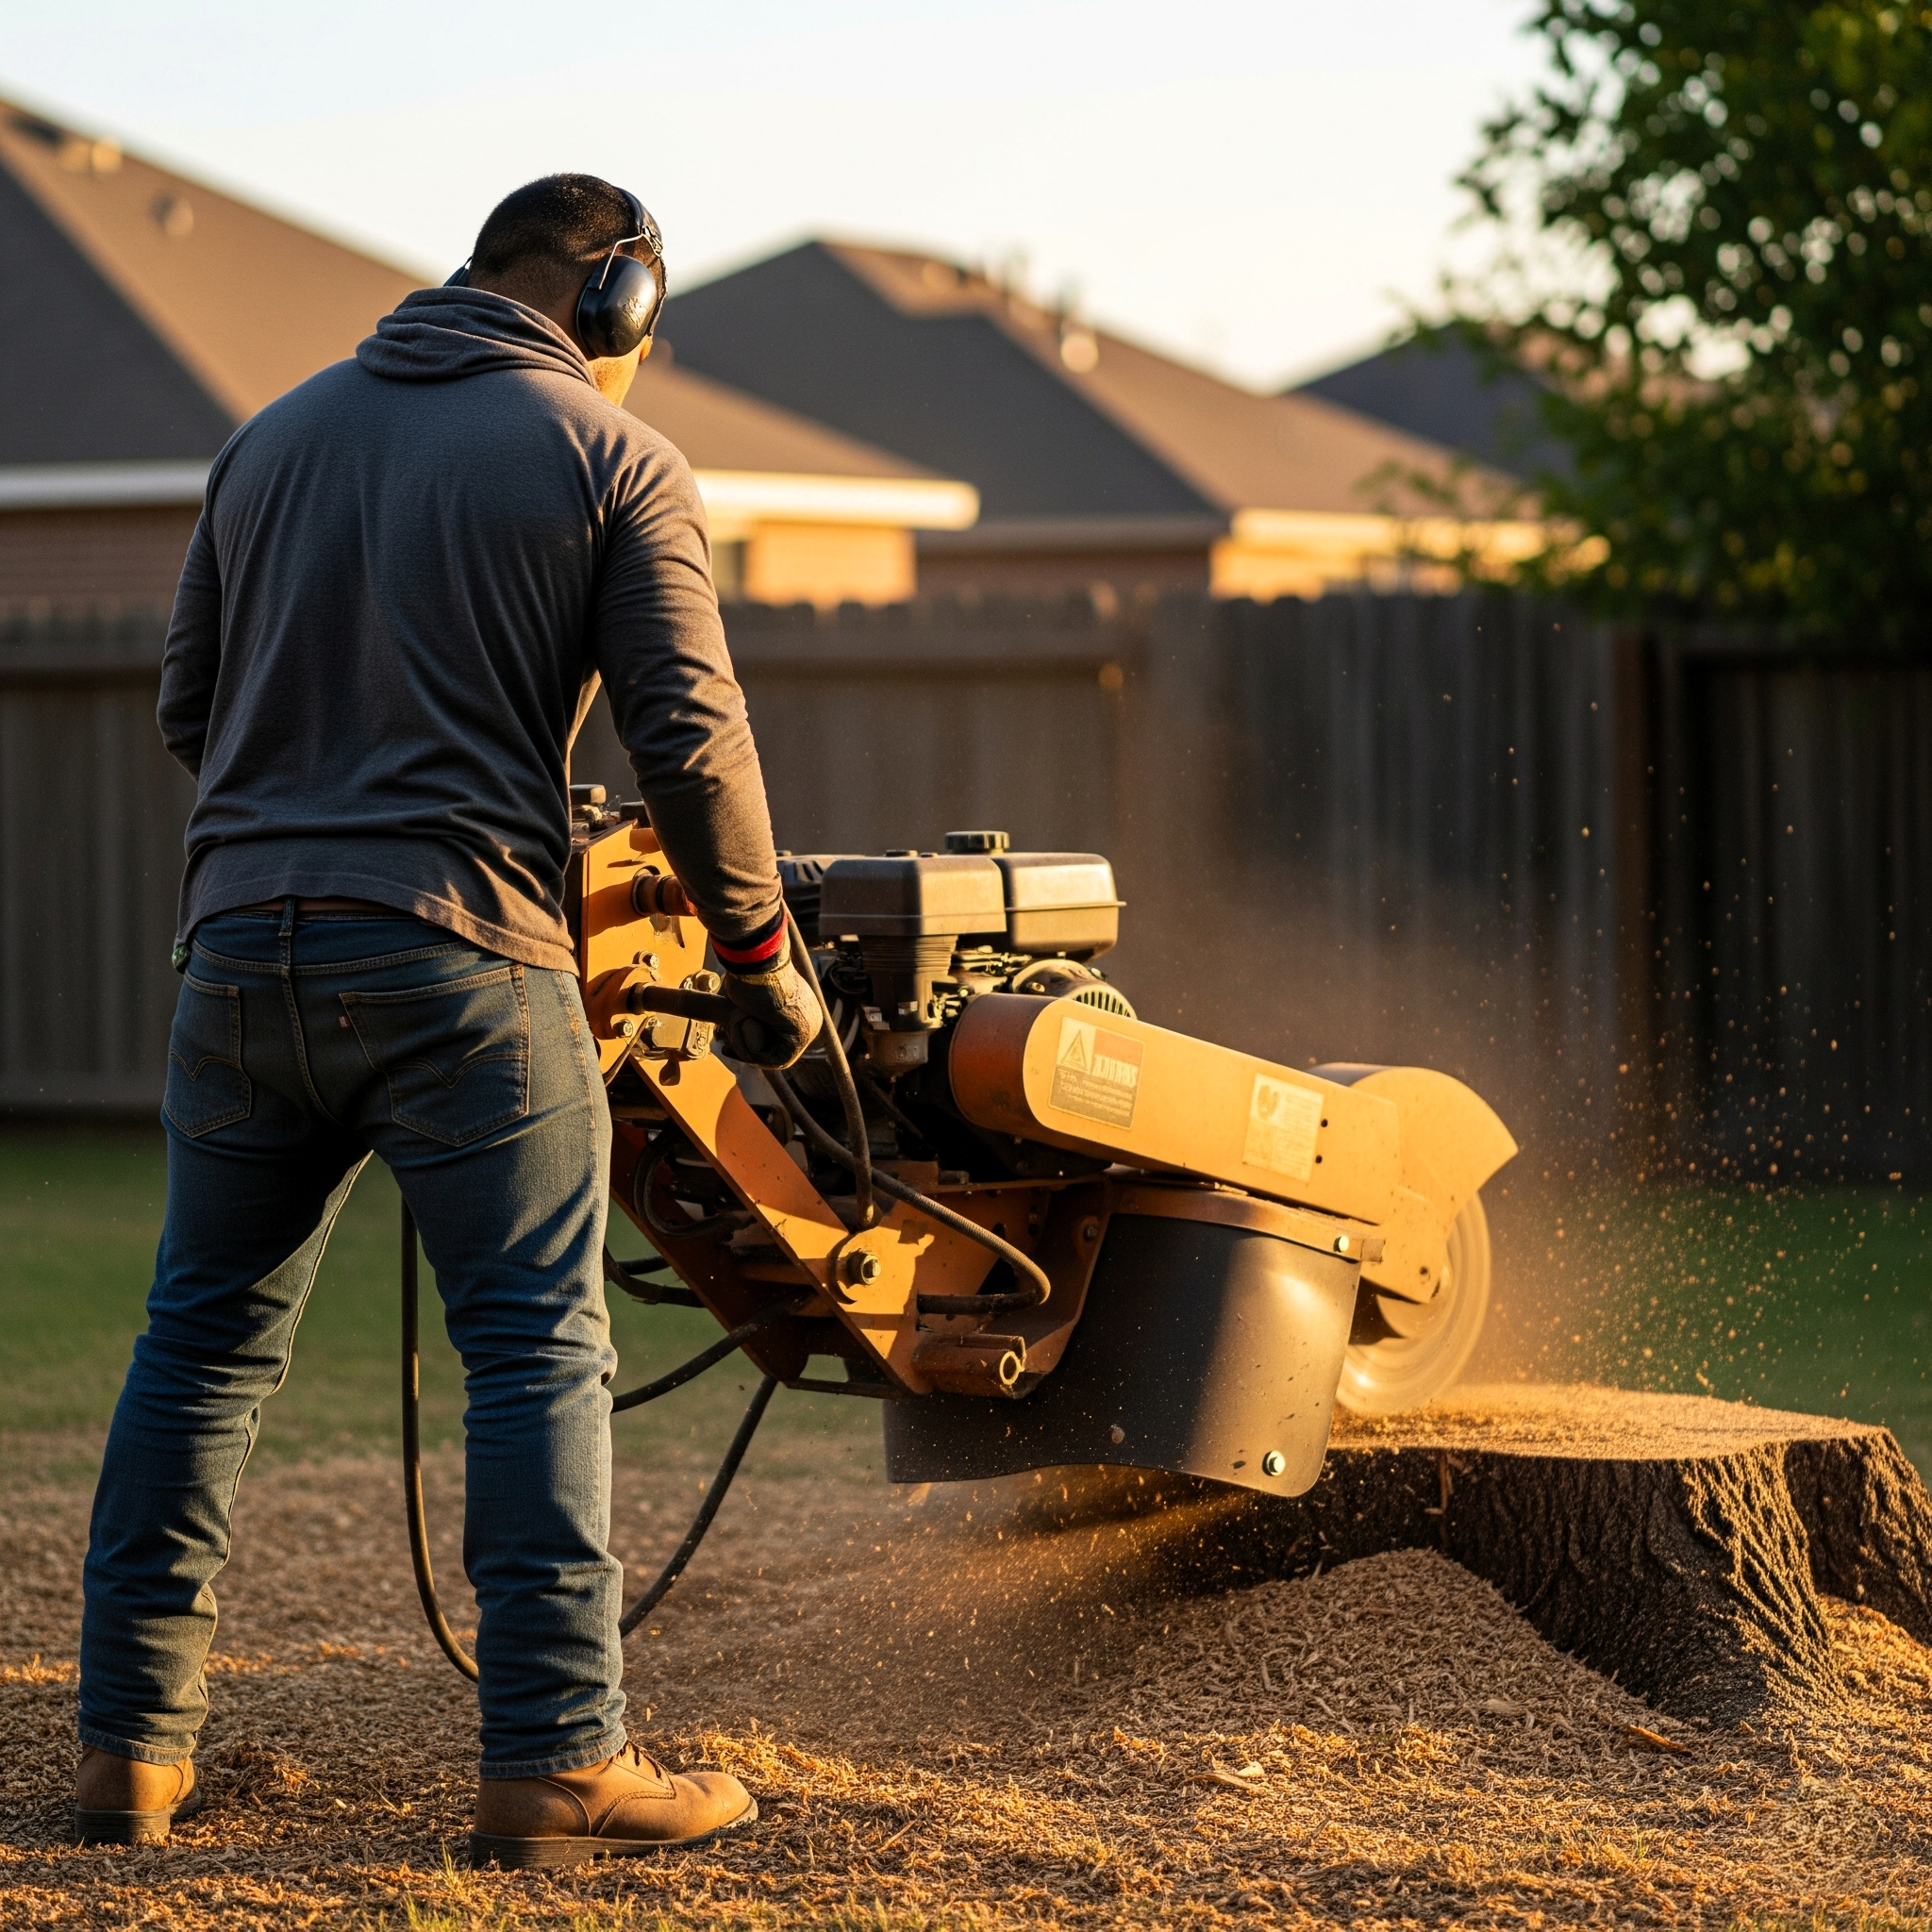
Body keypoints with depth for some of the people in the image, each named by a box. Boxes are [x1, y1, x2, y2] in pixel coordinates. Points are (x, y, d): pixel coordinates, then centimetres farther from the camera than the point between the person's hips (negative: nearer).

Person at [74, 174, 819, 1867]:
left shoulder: (274, 435, 16)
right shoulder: (613, 460, 1)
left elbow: (188, 704, 21)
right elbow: (689, 733, -5)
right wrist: (762, 954, 6)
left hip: (243, 946, 5)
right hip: (462, 960, -5)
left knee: (203, 1341, 12)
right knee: (539, 1350, -1)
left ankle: (134, 1743, 13)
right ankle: (557, 1758, -5)